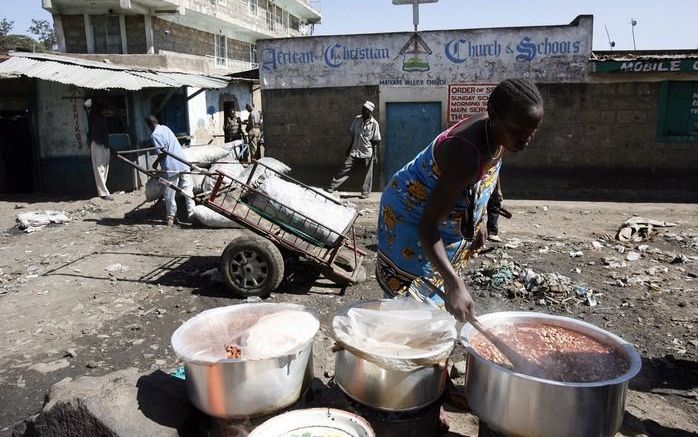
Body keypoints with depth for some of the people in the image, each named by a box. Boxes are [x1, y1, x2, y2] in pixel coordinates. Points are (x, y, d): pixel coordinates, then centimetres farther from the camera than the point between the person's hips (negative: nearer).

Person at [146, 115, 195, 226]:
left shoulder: (155, 135, -10)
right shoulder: (165, 128, 14)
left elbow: (163, 151, -18)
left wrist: (156, 162, -2)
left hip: (171, 167, -7)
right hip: (183, 164, 7)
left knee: (169, 194, 7)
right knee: (188, 190, 8)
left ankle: (171, 216, 16)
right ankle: (192, 213, 9)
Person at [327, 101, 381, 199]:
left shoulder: (374, 124, -7)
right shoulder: (357, 119, 3)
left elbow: (376, 141, -5)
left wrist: (375, 155, -8)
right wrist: (349, 148, 15)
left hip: (367, 153, -3)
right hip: (354, 151, 3)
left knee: (368, 173, 6)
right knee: (345, 169, -1)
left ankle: (365, 192, 20)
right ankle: (332, 187, 0)